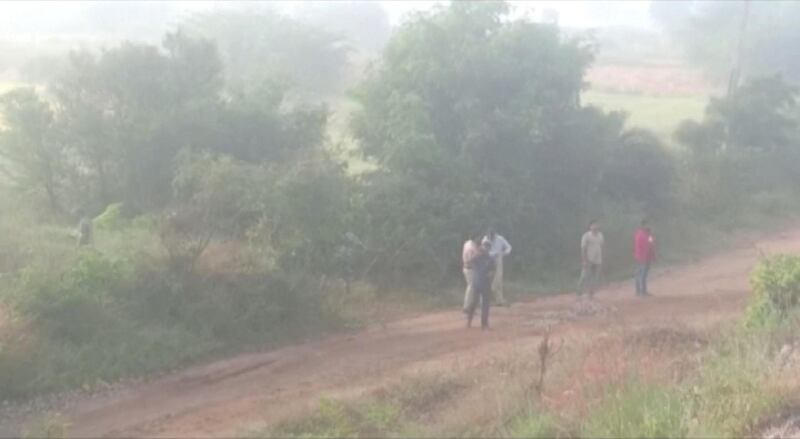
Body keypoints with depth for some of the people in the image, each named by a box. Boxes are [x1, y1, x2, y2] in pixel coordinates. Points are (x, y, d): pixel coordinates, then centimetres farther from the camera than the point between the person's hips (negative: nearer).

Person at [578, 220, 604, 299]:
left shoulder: (600, 235, 11)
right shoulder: (586, 236, -8)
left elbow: (601, 248, 16)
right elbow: (583, 249, -10)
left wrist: (601, 260, 13)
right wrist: (584, 261, -16)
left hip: (597, 262, 6)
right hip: (589, 261, -6)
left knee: (595, 279, 6)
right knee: (585, 278, -6)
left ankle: (591, 296, 14)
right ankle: (580, 294, 4)